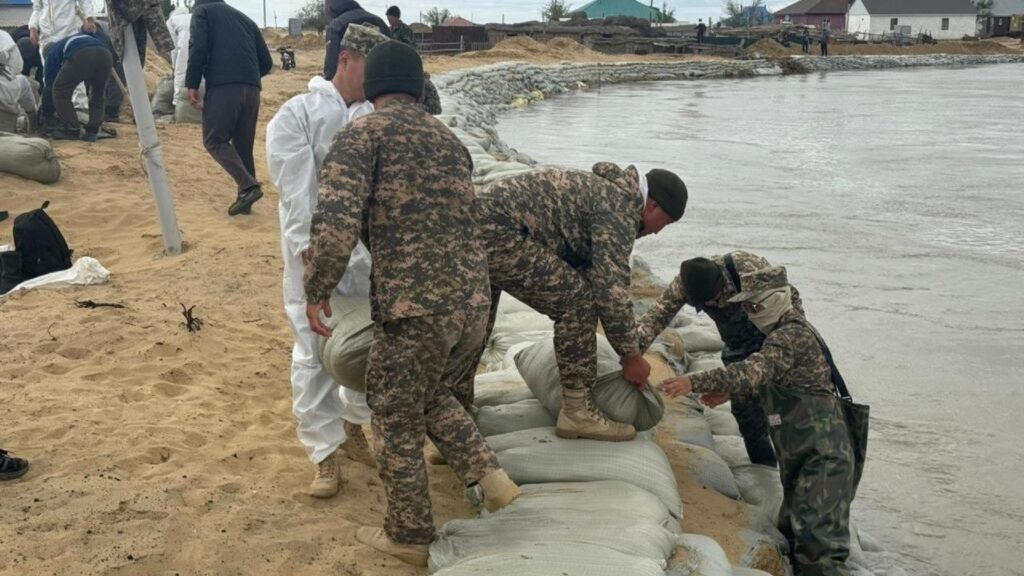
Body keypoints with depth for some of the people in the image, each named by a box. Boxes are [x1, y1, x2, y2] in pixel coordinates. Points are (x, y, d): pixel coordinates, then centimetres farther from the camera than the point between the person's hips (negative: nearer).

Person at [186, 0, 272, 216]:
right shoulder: (245, 19, 28)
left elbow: (198, 48, -4)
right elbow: (266, 62, 22)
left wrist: (192, 85, -1)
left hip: (222, 85, -5)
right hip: (252, 88, 5)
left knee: (215, 140, 0)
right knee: (244, 145, 13)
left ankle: (248, 186, -18)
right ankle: (245, 197, 10)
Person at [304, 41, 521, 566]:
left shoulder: (362, 134, -5)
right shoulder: (450, 141, 16)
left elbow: (335, 222, -17)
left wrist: (317, 291, -4)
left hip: (412, 309, -6)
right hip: (473, 300, 7)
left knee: (396, 423, 14)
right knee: (435, 396, 31)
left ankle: (410, 536, 28)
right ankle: (490, 476, 18)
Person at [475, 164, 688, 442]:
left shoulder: (602, 192, 25)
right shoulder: (619, 211, -6)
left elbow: (587, 272, 33)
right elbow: (611, 290, -12)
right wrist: (632, 356, 0)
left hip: (475, 220, 11)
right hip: (498, 232, -11)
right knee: (577, 301, -7)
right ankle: (576, 413, -1)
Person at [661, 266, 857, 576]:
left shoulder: (792, 334, -18)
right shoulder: (789, 332, 15)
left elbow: (750, 372, -33)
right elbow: (763, 377, 28)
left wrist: (694, 382, -38)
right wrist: (725, 392, 20)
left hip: (823, 455, -11)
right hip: (801, 456, 11)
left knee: (816, 542, -18)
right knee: (793, 533, 16)